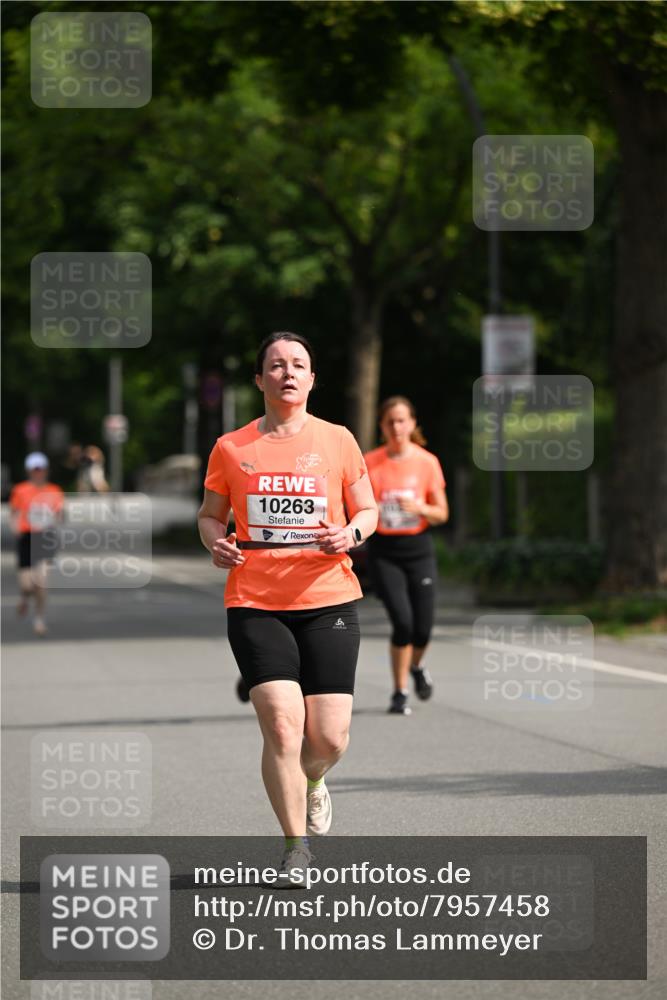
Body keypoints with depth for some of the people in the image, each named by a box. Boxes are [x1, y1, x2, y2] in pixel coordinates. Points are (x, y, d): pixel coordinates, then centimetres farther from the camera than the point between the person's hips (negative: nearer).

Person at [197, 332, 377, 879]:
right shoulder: (230, 448, 5)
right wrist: (216, 542, -6)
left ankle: (311, 778, 34)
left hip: (328, 601, 1)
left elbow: (367, 509, 13)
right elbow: (211, 514, 16)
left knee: (329, 738, -4)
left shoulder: (337, 440, 5)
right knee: (282, 725, -14)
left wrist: (352, 533, -9)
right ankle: (297, 845, 3)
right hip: (254, 604, -1)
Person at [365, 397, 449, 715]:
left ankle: (416, 666, 35)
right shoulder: (370, 463, -2)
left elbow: (442, 513, 3)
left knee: (422, 628, -2)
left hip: (418, 548, 1)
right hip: (384, 551, -1)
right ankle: (400, 692, 1)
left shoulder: (427, 462, 1)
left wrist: (419, 507, -16)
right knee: (402, 621, -16)